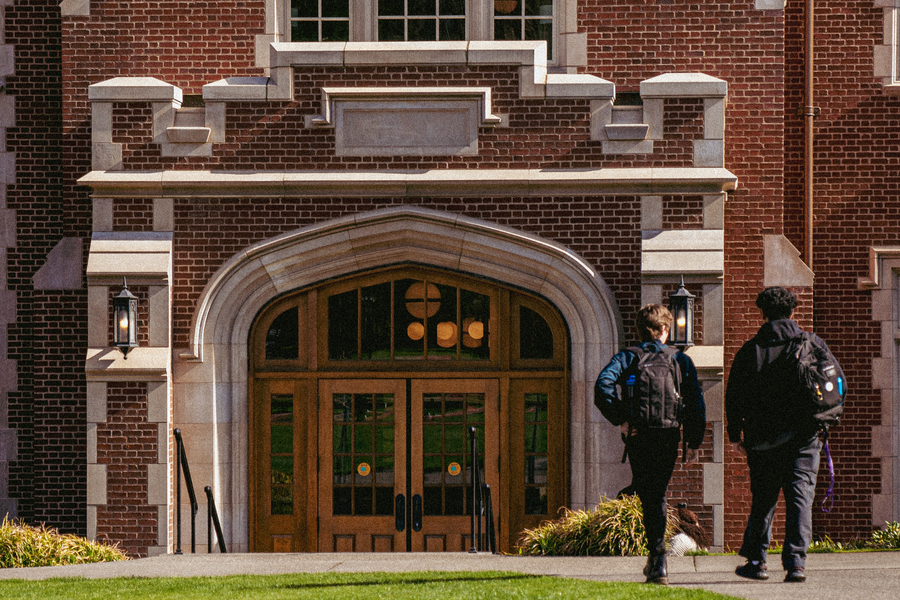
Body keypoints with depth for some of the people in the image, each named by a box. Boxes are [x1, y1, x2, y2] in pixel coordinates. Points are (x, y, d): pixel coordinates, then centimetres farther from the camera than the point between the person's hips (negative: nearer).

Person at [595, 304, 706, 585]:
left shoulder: (628, 357, 2)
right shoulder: (681, 360, 6)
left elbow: (603, 385, -15)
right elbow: (697, 403, 3)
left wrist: (620, 420, -10)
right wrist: (694, 442, 7)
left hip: (639, 436, -2)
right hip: (670, 436, 2)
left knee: (649, 498, 4)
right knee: (658, 495, 17)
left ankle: (658, 559, -7)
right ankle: (656, 559, 19)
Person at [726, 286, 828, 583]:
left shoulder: (750, 350, 2)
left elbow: (733, 396, 4)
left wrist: (735, 435, 13)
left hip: (763, 437, 0)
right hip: (804, 434, 0)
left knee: (762, 498, 11)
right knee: (800, 497, 0)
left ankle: (756, 559, 14)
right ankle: (796, 562, -9)